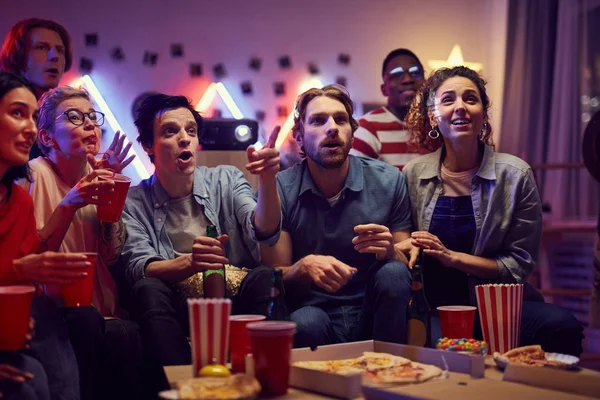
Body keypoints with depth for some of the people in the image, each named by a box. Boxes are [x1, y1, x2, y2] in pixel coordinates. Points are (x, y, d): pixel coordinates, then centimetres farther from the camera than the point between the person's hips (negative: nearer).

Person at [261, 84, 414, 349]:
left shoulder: (388, 181, -2)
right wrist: (304, 268, -26)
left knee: (393, 274, -27)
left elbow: (409, 267, 1)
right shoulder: (278, 189, -4)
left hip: (373, 316, 3)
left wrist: (390, 251, -22)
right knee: (306, 322, -35)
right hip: (312, 309, -3)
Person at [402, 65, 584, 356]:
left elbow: (519, 264, -1)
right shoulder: (413, 175, 4)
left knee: (562, 327, -28)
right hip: (436, 304, -1)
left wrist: (452, 256, -13)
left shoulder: (515, 174, -1)